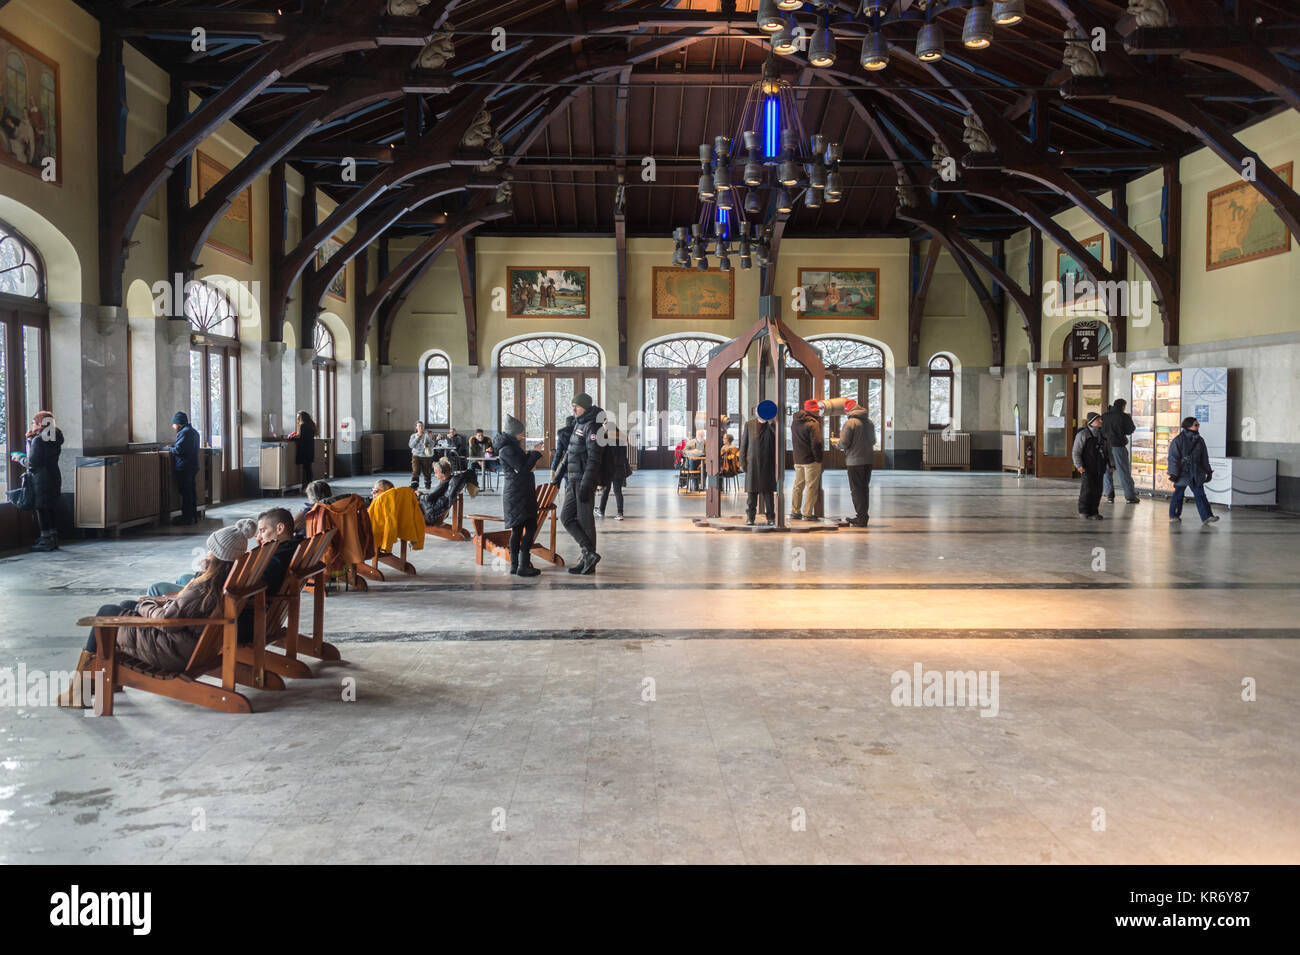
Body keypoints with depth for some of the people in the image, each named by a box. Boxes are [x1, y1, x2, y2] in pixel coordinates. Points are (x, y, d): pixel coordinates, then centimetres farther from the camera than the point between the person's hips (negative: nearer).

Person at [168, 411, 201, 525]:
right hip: (193, 466, 9)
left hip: (184, 467, -9)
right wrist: (173, 447, 16)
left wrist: (169, 448, -2)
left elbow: (178, 449, -20)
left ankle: (187, 518, -3)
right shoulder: (193, 431, 16)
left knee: (186, 493, -5)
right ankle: (193, 516, 19)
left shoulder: (184, 432, -14)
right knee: (191, 491, 14)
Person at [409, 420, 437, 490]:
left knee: (427, 471, 8)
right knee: (415, 471, -12)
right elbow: (411, 445, -5)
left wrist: (427, 444, -25)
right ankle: (414, 485, -14)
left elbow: (433, 443, -4)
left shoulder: (427, 435, 2)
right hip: (416, 455, 0)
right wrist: (418, 437, -11)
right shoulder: (413, 436, 8)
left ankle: (428, 484, 26)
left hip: (426, 456, 0)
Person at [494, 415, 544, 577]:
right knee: (531, 527, -13)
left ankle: (515, 565, 15)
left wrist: (533, 453, 12)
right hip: (517, 495, -11)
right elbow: (523, 468, -19)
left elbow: (524, 464, 22)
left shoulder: (512, 446, 17)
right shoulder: (506, 449, -15)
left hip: (521, 493, 11)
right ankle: (523, 566, -14)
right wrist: (535, 453, -10)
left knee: (517, 529, 11)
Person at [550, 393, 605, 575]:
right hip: (574, 480, 10)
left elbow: (594, 459, -19)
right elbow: (569, 453, 26)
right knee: (566, 517, 6)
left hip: (586, 480, -10)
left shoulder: (591, 427, -12)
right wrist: (557, 474, 26)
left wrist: (585, 485, -24)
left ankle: (588, 560, 5)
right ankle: (589, 554, 4)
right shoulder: (578, 425, 17)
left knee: (585, 519, -4)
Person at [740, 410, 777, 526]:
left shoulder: (772, 425, 4)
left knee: (768, 491, 2)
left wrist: (770, 423, -17)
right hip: (752, 463, 1)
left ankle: (771, 517, 8)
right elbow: (744, 443, 7)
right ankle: (750, 517, 9)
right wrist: (743, 461, 1)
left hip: (768, 464, -1)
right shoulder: (749, 424, 7)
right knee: (751, 491, 3)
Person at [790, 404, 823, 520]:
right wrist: (818, 458, -10)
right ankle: (807, 514, -2)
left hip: (797, 459, 7)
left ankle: (794, 512, 18)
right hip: (810, 459, -7)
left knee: (798, 486, 14)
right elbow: (816, 443, -16)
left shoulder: (794, 422, 9)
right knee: (811, 486, -1)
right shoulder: (812, 424, -14)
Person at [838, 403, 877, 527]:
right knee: (865, 487, 15)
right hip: (868, 458, 7)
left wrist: (837, 445, 6)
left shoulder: (849, 422, -11)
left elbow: (844, 444, -14)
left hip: (855, 460, -7)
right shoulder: (869, 422, 11)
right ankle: (863, 516, 21)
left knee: (857, 489, -2)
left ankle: (862, 518, -3)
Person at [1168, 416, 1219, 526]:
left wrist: (1208, 471, 17)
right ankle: (1174, 516, 18)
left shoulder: (1200, 440, 10)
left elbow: (1204, 458, 18)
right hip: (1182, 473, -4)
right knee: (1178, 494, 5)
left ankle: (1207, 517, -9)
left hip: (1196, 473, 4)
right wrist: (1173, 473, -15)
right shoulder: (1178, 440, -7)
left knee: (1200, 494, -3)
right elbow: (1173, 457, -9)